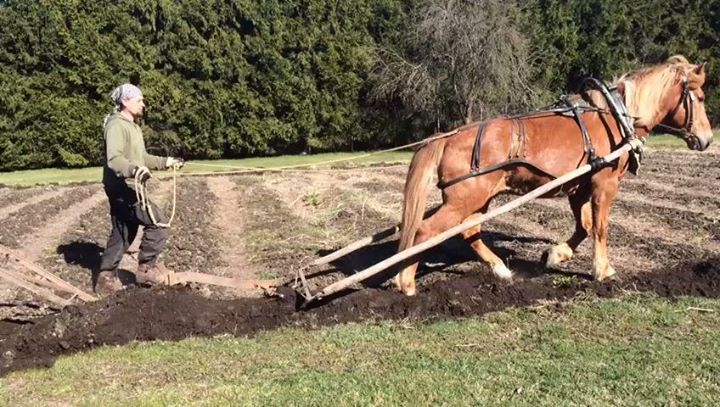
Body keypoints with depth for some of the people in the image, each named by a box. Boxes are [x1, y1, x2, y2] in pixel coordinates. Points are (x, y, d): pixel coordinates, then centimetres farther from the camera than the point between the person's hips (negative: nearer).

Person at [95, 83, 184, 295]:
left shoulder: (132, 126, 19)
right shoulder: (117, 125, -15)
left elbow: (141, 158, 28)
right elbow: (114, 159, -28)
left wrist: (165, 162, 24)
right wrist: (134, 169, -45)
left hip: (127, 188, 11)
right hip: (123, 189, -11)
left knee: (122, 233, 14)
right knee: (157, 222, -11)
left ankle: (106, 278, 21)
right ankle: (147, 267, -1)